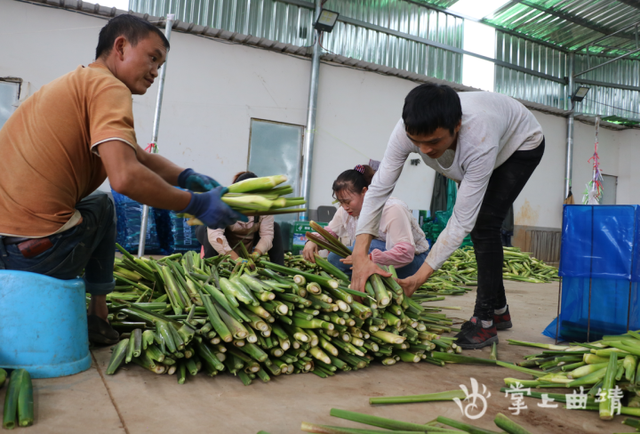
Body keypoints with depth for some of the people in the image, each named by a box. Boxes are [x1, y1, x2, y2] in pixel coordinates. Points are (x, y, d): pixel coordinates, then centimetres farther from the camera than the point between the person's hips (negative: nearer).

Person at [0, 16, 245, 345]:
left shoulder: (75, 83, 20)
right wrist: (196, 205, -14)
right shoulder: (109, 86, -10)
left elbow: (135, 155, 20)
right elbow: (125, 177, -26)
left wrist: (187, 177, 5)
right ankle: (97, 317, 19)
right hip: (33, 247, -9)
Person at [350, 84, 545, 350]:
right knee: (479, 227, 5)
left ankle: (485, 321, -11)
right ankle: (498, 310, 22)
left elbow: (461, 222, -43)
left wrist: (419, 278, -45)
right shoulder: (408, 131, -36)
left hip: (522, 144, -5)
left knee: (484, 224, -21)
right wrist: (360, 255, -42)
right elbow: (379, 188, -33)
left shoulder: (479, 143, -47)